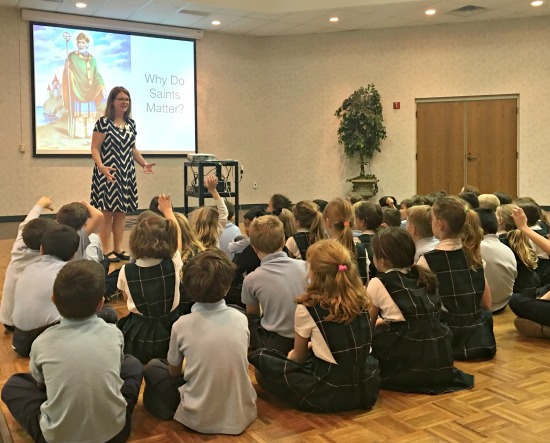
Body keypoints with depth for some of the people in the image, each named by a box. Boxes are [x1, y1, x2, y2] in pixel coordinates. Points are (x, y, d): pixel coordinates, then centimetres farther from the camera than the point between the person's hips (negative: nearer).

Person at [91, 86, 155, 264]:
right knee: (107, 212, -4)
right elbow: (95, 148, -10)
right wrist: (101, 166, -25)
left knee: (122, 212, 8)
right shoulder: (103, 122, -6)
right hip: (108, 174, -6)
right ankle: (106, 251, 5)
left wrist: (144, 164, 12)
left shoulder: (130, 123, 13)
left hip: (126, 174, 6)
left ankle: (118, 249, 17)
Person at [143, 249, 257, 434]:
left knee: (153, 367, 15)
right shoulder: (240, 319, -6)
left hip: (199, 419, -2)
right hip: (242, 415, 3)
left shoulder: (181, 325, -12)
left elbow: (174, 371, 5)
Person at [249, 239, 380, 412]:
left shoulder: (307, 307, -14)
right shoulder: (361, 298, -1)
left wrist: (289, 356, 26)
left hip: (330, 395, -5)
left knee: (260, 358, 5)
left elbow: (298, 357, 3)